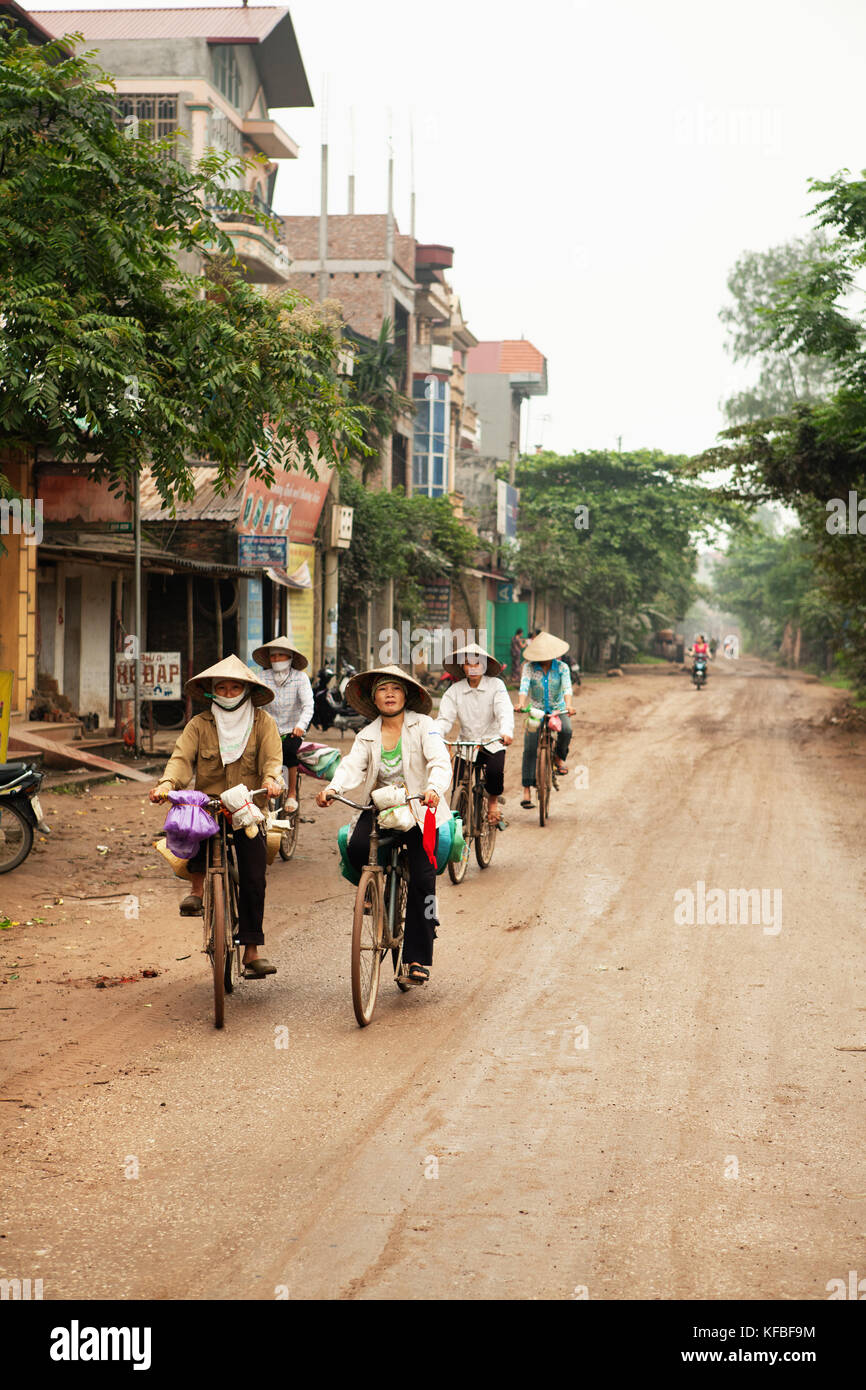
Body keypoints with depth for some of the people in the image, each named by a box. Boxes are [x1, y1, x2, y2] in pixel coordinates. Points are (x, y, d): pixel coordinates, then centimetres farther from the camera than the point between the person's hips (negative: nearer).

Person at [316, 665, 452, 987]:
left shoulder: (422, 725, -1)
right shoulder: (367, 736, 8)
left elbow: (440, 761, -15)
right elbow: (352, 766, -8)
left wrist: (434, 788, -37)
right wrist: (332, 788, -30)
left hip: (418, 810, -2)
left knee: (421, 878, -13)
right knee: (356, 848, -27)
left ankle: (418, 958, -1)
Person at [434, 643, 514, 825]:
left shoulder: (496, 685, -5)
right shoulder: (454, 690, 0)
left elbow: (504, 711, -18)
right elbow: (444, 718, -10)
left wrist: (506, 732, -40)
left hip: (492, 743, -2)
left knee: (495, 771, -28)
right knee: (459, 787, -12)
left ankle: (493, 802, 3)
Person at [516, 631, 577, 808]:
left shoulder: (562, 667, -6)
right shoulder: (530, 667, -6)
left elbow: (567, 687, -19)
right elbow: (524, 685, -21)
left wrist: (568, 705, -39)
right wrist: (521, 703, -41)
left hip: (558, 710, 0)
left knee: (566, 730, -33)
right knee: (529, 749, -12)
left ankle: (560, 757, -2)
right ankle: (527, 789, -9)